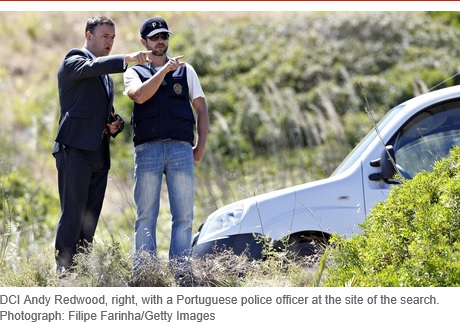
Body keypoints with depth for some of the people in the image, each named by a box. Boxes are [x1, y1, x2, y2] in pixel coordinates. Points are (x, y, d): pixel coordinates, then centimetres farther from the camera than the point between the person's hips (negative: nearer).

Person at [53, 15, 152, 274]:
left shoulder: (106, 75, 25)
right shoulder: (74, 61, 0)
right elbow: (93, 66, -23)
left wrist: (115, 125, 9)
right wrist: (128, 58, -35)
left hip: (99, 155, 8)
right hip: (75, 149, -8)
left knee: (90, 217, 4)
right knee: (72, 216, -11)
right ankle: (63, 271, -11)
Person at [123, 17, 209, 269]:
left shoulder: (185, 70, 18)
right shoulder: (134, 73, 14)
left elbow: (201, 109, 16)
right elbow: (140, 96, -8)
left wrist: (201, 146, 6)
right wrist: (164, 70, -10)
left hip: (181, 148, 1)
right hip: (147, 150, -1)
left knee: (183, 216, -4)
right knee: (146, 216, -3)